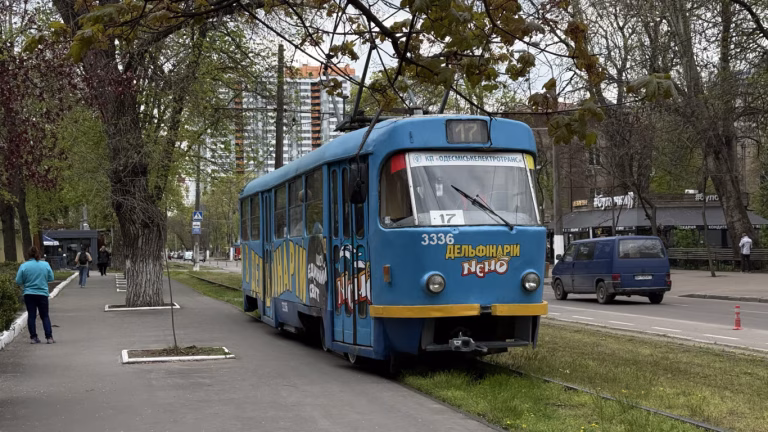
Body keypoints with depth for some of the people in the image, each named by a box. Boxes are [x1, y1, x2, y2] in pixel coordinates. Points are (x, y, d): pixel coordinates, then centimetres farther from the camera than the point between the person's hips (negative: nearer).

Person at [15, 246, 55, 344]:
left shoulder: (24, 266, -7)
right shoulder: (46, 264, -5)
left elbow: (18, 282, -5)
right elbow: (51, 278, 3)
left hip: (29, 294, 0)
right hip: (42, 294, 0)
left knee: (31, 316, 8)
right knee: (45, 316, 7)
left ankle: (33, 337, 7)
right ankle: (49, 337, 0)